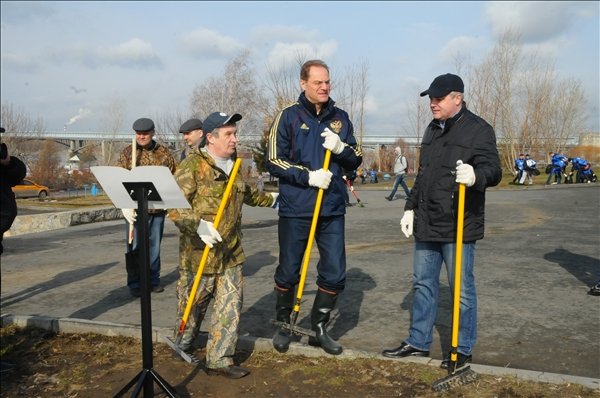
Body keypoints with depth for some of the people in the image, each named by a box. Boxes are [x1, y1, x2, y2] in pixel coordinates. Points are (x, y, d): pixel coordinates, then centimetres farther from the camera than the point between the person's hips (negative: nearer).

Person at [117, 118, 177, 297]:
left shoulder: (163, 152, 6)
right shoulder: (127, 153, 1)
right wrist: (125, 205, -16)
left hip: (158, 208, 2)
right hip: (136, 208, -2)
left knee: (154, 246, 12)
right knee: (135, 247, 3)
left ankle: (154, 280, 24)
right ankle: (134, 284, 13)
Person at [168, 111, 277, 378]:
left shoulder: (233, 166, 12)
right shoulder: (192, 166, -13)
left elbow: (246, 194, 31)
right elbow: (174, 205, -20)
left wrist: (272, 199, 36)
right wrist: (198, 225, -32)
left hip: (231, 253, 6)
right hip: (199, 253, -6)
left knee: (230, 305, 3)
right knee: (194, 303, 12)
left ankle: (219, 359, 14)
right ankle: (183, 344, 39)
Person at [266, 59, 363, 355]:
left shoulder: (340, 118, 9)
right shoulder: (289, 116, -2)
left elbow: (356, 161, 11)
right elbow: (274, 161, -5)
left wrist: (340, 148, -10)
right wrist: (308, 176, -16)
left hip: (332, 209, 3)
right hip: (295, 209, -3)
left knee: (335, 273, 5)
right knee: (288, 273, 8)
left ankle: (318, 328, 24)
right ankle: (283, 325, 30)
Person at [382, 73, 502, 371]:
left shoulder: (478, 129, -9)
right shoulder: (432, 130, 15)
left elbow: (493, 170, -19)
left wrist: (476, 175, -41)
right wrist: (410, 207, 17)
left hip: (459, 226, -8)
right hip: (427, 224, 8)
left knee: (462, 288, 3)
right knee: (423, 283, 14)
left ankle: (463, 349, 18)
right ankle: (418, 342, 27)